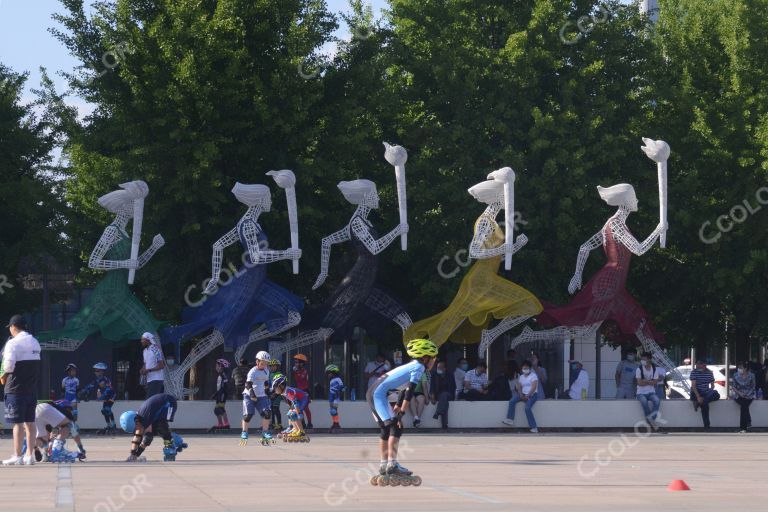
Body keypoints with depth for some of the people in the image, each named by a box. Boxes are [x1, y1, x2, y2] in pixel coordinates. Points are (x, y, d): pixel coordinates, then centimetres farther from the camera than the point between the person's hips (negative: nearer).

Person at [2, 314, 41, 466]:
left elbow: (9, 365, -23)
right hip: (32, 388, 7)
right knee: (29, 422, 10)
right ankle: (30, 456, 12)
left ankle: (17, 456, -4)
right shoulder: (35, 343, 12)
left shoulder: (13, 343, -12)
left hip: (16, 388, -7)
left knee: (17, 422, -5)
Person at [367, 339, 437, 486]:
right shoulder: (419, 367, -10)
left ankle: (384, 465, 27)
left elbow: (405, 390, 25)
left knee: (386, 430, 19)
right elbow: (409, 392, -18)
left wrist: (397, 408, 28)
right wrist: (401, 414, -20)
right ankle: (392, 465, -20)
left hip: (372, 393, 10)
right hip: (379, 394, -10)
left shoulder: (412, 366, 19)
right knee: (396, 428, -14)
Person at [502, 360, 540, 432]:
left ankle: (534, 427, -24)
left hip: (532, 395, -7)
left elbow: (534, 387, -16)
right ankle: (510, 420, -16)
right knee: (512, 401, -15)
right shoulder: (521, 377, 13)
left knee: (527, 408, -29)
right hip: (523, 394, 7)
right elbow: (519, 387, 8)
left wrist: (527, 396, -21)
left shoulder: (533, 376, -7)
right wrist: (521, 395, -11)